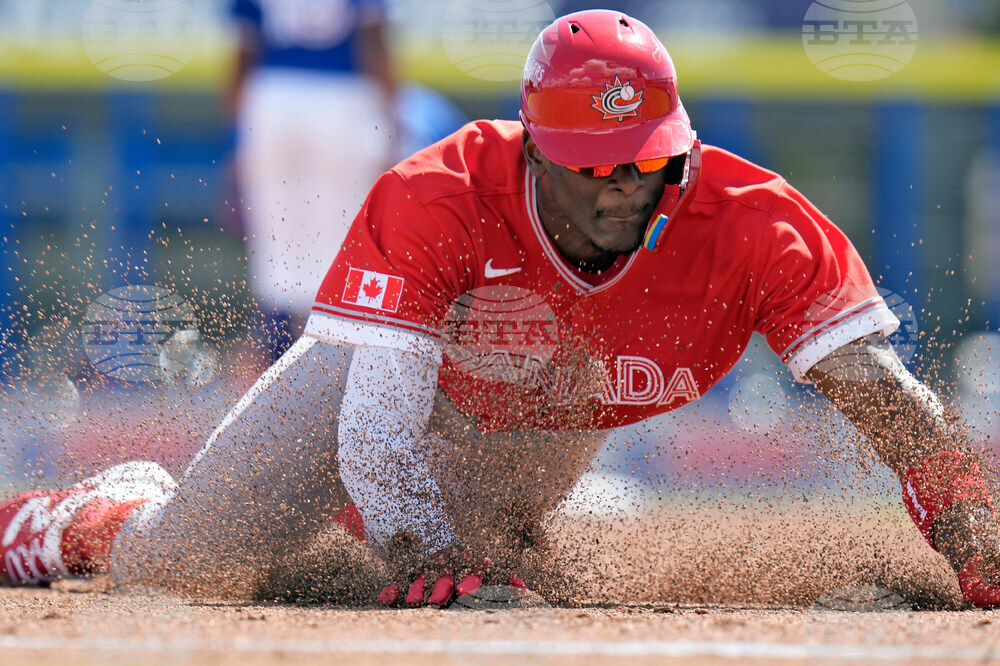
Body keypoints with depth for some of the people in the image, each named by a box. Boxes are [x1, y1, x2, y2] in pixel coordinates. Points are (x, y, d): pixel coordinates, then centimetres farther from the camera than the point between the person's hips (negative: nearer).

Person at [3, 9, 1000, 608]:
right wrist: (432, 558, -59)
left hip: (546, 433, 3)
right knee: (185, 567, -6)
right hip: (387, 362, -3)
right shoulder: (435, 202, -40)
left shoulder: (749, 226, -36)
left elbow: (881, 392, -37)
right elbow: (378, 417, -43)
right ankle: (86, 519, 30)